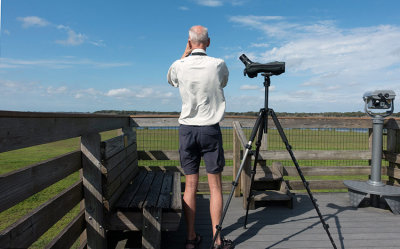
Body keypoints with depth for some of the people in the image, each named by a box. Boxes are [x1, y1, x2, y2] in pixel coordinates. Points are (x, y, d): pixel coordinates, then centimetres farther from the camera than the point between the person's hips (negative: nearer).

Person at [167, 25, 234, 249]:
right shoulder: (218, 65, -5)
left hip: (187, 129, 2)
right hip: (210, 129, -1)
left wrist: (185, 54, 19)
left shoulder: (179, 66, -2)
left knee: (190, 185, 9)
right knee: (215, 186, 6)